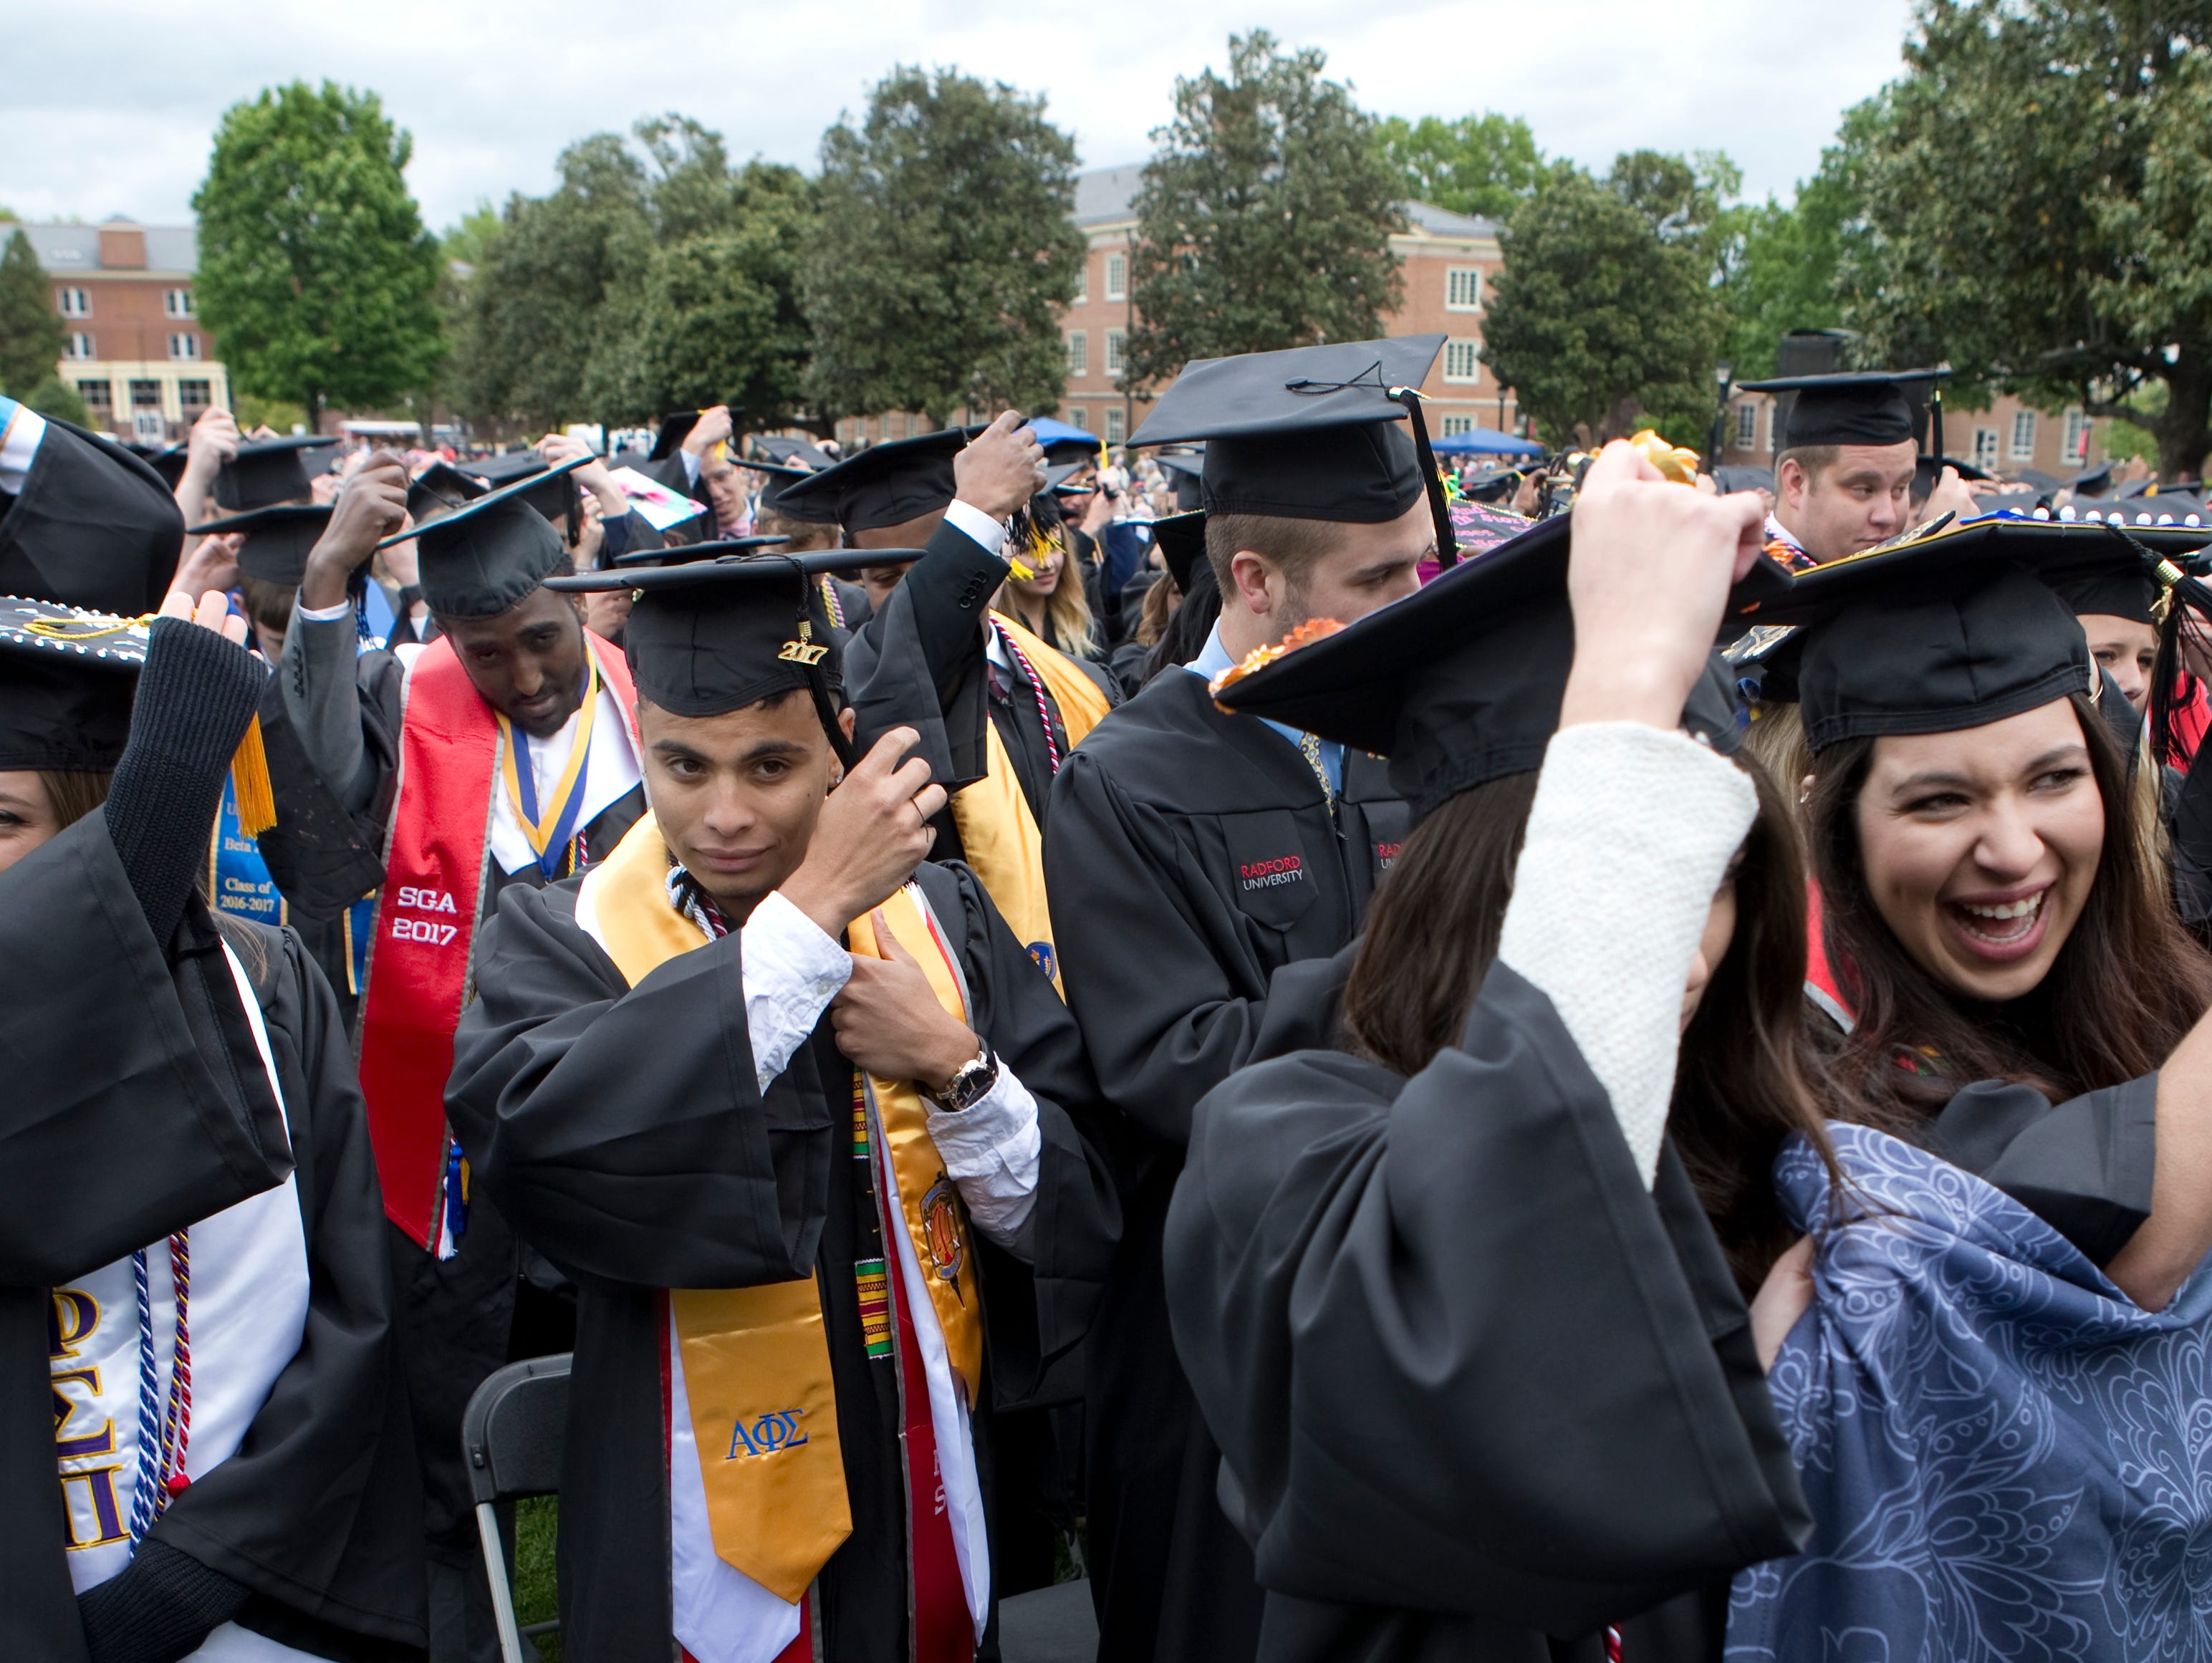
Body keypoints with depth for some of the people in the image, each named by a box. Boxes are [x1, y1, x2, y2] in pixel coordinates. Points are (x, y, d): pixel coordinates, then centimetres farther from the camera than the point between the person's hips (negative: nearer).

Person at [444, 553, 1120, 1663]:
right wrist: (812, 909, -30)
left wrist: (952, 1063, -21)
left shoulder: (940, 922, -2)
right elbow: (539, 1140, -31)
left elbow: (1080, 1217, -4)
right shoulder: (557, 944, -9)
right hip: (708, 1557, -2)